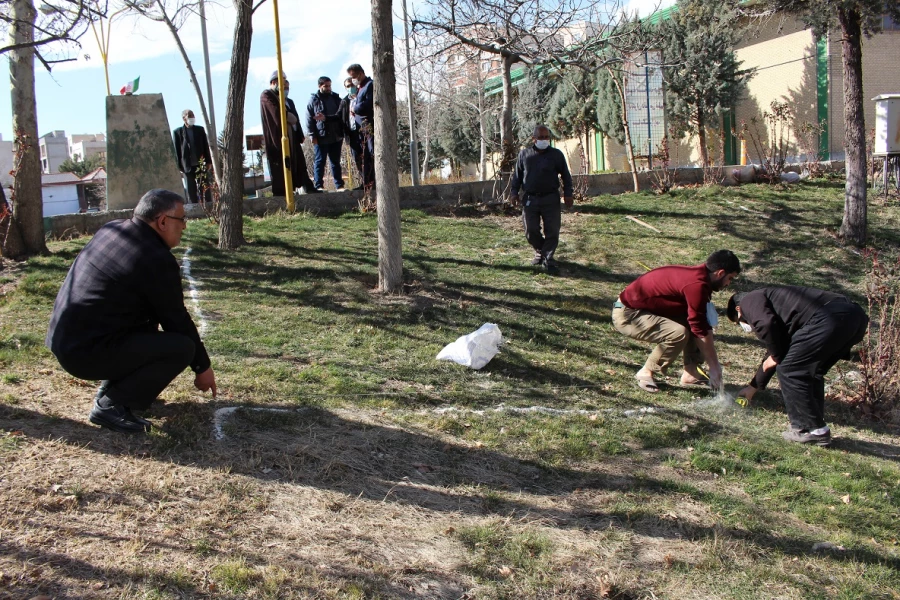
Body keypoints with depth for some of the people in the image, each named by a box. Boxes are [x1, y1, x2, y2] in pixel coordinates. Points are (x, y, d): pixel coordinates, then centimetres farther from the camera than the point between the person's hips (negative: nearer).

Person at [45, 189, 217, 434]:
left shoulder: (112, 229, 10)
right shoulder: (157, 259, -16)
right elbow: (176, 319, -7)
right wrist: (203, 366, 6)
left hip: (63, 338, 9)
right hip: (87, 352, -9)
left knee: (148, 314, 24)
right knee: (182, 347, -13)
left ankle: (111, 387, 21)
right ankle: (111, 405, -9)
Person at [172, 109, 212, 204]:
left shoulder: (200, 129, 9)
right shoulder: (177, 132, 0)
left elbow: (206, 146, 10)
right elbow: (176, 150, -1)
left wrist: (208, 162, 2)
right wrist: (179, 168, -5)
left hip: (201, 165, 2)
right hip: (188, 167, -2)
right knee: (191, 193, 2)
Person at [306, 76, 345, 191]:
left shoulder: (336, 99, 12)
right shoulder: (313, 100, 1)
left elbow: (340, 115, 16)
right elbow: (309, 119, -4)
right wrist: (312, 135, -10)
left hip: (336, 137, 4)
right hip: (321, 137, -4)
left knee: (336, 162, 9)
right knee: (320, 161, 1)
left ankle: (339, 185, 12)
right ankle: (319, 185, 4)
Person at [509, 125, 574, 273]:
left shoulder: (556, 155, 4)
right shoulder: (524, 154, 8)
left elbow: (565, 176, 9)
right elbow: (517, 175, 15)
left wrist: (568, 194, 1)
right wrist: (514, 192, 6)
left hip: (551, 199, -1)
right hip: (530, 199, 1)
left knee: (552, 230, -3)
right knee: (531, 231, 2)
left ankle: (548, 257, 9)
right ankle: (540, 251, 26)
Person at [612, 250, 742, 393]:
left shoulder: (697, 275, 7)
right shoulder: (697, 284, -24)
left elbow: (704, 325, 12)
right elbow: (701, 331, -20)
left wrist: (715, 363, 10)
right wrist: (714, 367, -10)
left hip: (643, 309, 11)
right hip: (627, 315, -11)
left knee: (694, 321, 9)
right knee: (679, 333, -27)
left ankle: (690, 373, 8)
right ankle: (646, 373, -8)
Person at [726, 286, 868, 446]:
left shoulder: (749, 301, 12)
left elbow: (766, 324, -11)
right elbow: (774, 351, 46)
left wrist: (776, 356, 5)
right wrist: (754, 386, 56)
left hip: (829, 319, -10)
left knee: (788, 370, 1)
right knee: (811, 371, 24)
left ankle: (813, 430, 7)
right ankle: (815, 427, 26)